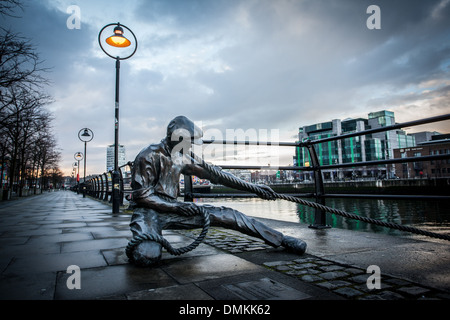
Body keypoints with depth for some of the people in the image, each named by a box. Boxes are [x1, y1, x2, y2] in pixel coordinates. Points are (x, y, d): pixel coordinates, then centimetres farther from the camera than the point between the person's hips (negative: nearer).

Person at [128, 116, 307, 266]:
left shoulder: (181, 158, 8)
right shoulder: (149, 156, -13)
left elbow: (214, 174, 6)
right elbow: (141, 195, -14)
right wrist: (178, 207, -19)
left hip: (170, 209, 6)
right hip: (147, 210, -5)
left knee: (226, 215, -6)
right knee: (148, 256, -37)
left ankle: (280, 239, 3)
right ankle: (137, 246, 3)